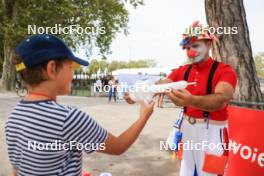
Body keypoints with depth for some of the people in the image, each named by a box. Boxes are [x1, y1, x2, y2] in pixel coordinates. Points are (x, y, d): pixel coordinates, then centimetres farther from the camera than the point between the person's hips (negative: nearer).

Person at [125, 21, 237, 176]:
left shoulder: (225, 70, -14)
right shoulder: (182, 71, 4)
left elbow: (221, 99, -32)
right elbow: (161, 85, -8)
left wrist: (191, 101, -52)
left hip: (212, 130, -5)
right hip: (187, 126, 5)